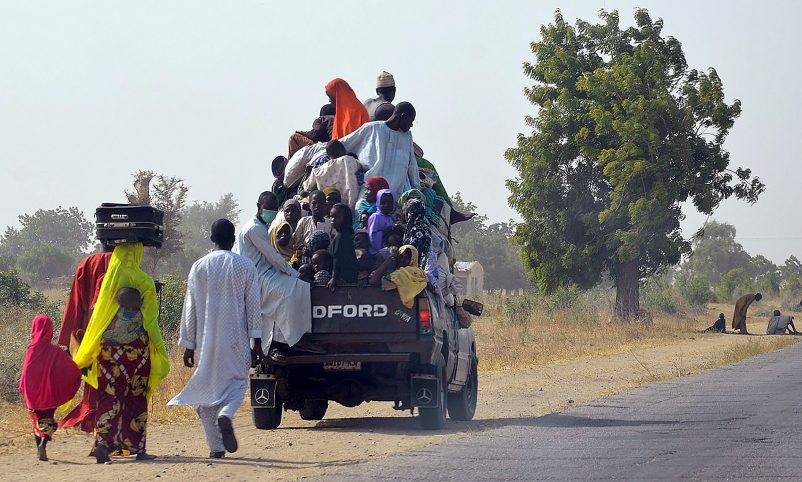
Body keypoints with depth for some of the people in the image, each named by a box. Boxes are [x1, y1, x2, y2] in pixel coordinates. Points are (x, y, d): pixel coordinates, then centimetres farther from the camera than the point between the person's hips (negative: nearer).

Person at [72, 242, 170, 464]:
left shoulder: (108, 280, -1)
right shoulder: (145, 282, -5)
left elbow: (97, 317, 0)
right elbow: (151, 321, -4)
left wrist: (86, 355, 7)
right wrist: (159, 350, 6)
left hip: (109, 349, 1)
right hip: (138, 351, -1)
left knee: (109, 396, 2)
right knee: (137, 397, 10)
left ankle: (103, 441, -16)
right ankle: (137, 447, 12)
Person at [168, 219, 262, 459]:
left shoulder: (199, 267, 1)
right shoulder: (246, 266, -1)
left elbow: (190, 308, 2)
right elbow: (254, 306, 0)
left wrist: (188, 344, 7)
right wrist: (256, 341, 4)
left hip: (206, 341, 1)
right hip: (236, 340, -1)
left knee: (207, 387, 8)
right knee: (237, 382, 12)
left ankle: (215, 446, 6)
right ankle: (226, 414, -21)